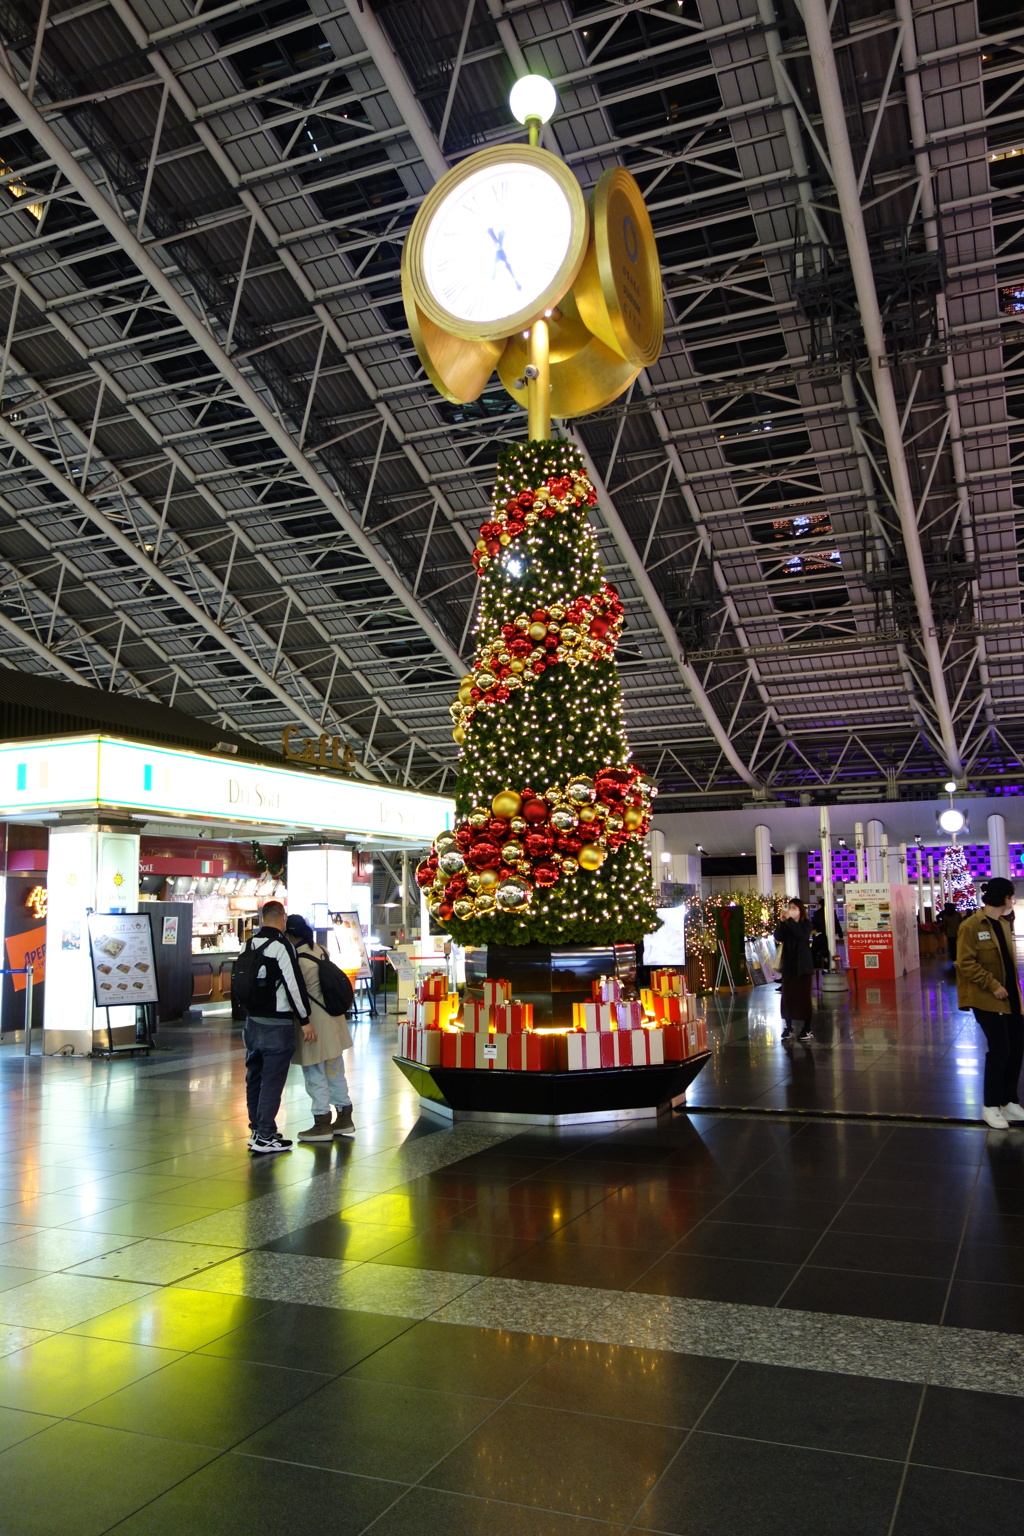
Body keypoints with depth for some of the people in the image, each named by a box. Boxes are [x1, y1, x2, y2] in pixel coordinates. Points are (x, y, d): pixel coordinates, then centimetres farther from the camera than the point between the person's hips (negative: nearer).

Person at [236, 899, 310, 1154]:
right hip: (277, 1025, -8)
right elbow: (294, 984, -17)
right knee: (272, 1080, -2)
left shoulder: (249, 945, 8)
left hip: (252, 1020, 8)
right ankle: (265, 1136, 0)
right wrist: (305, 1019, -10)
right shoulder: (281, 946, -15)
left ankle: (256, 1129, 25)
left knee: (255, 1076, 16)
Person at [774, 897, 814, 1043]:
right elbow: (777, 937, -10)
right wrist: (783, 921, -19)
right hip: (788, 965, 3)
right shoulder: (786, 925, 7)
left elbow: (802, 935, -23)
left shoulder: (806, 923, -2)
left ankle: (807, 1029, 3)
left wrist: (790, 920, -22)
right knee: (787, 996, 4)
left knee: (804, 996, -1)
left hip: (802, 965, -3)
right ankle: (788, 1026, 12)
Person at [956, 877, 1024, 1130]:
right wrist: (993, 985, -21)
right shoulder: (971, 926, -13)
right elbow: (965, 963, -17)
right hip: (987, 998, -7)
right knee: (1000, 1049, -6)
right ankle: (990, 1106, 9)